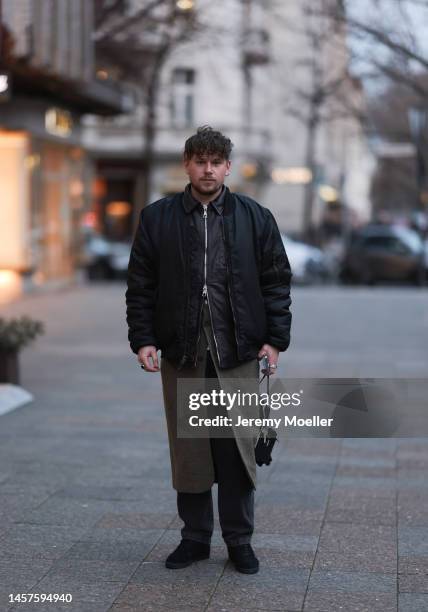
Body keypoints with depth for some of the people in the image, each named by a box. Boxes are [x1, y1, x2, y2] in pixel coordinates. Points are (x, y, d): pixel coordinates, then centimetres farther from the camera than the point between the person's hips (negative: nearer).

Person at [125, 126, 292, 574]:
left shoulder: (255, 217, 4)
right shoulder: (157, 218, 5)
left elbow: (276, 282, 5)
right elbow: (140, 286, 6)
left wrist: (275, 339, -3)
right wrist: (143, 339, -3)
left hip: (238, 355, -1)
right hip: (181, 354, 1)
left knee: (238, 449, 4)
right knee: (188, 450, 8)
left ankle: (239, 541, 18)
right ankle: (195, 537, 22)